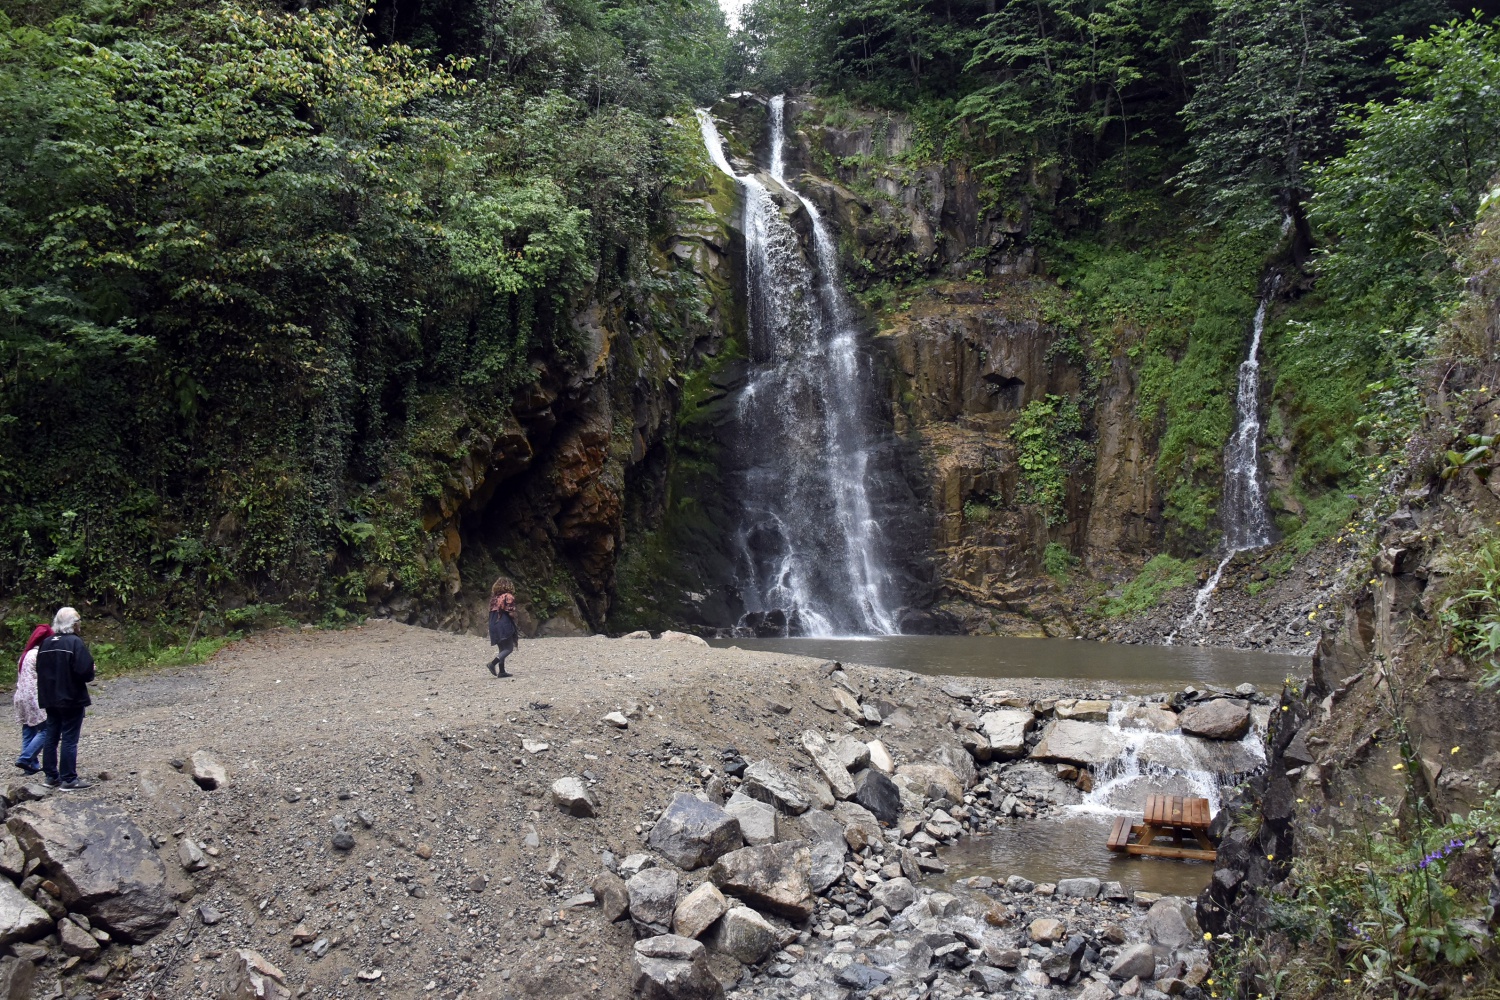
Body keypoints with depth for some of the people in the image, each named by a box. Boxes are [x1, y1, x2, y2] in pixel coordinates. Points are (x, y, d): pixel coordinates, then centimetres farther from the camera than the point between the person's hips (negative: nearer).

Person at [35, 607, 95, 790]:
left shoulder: (45, 643, 7)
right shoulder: (74, 642, -15)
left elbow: (40, 670, 13)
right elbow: (85, 671, -21)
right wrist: (90, 674, -1)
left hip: (50, 699, 7)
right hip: (71, 699, -7)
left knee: (51, 737, 12)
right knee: (69, 739, -3)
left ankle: (52, 776, 18)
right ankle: (69, 779, -1)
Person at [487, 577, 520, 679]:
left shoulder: (494, 597, 12)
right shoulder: (508, 597, -8)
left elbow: (491, 612, 12)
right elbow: (511, 613, -12)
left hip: (494, 627, 7)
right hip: (505, 625, -7)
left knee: (501, 649, 13)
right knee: (509, 648, -2)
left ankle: (501, 671, 10)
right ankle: (493, 663, -20)